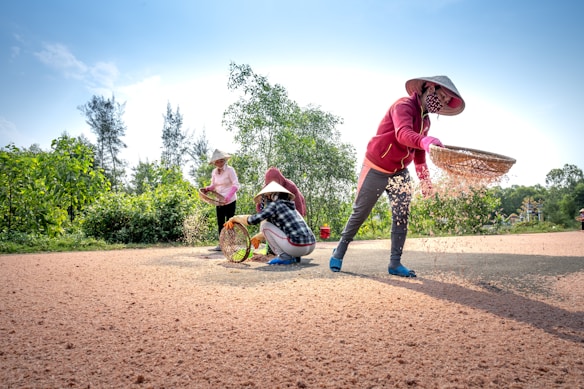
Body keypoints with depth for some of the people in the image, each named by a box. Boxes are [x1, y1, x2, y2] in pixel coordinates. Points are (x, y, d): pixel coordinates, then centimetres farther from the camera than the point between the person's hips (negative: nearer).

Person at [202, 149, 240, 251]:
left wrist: (228, 196, -28)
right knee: (220, 223, 7)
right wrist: (207, 188, -6)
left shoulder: (230, 170, -11)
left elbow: (236, 185, -16)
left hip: (230, 201, -6)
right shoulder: (214, 172, 7)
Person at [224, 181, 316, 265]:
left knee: (264, 224, 6)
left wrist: (234, 218, 9)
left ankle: (284, 257, 1)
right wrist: (259, 237, 48)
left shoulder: (274, 205, 0)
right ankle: (294, 257, 13)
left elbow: (252, 220, -9)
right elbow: (275, 229, 38)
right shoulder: (289, 206, 24)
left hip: (296, 246, -8)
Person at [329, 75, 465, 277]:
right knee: (360, 213, 4)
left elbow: (418, 152, 17)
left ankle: (395, 263, 7)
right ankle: (339, 251, 22)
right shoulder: (404, 105, -20)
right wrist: (425, 141, -60)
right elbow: (403, 134, -41)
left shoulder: (425, 120, 8)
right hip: (376, 169, -7)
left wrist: (424, 178, 13)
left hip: (400, 172, 7)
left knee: (402, 217, -2)